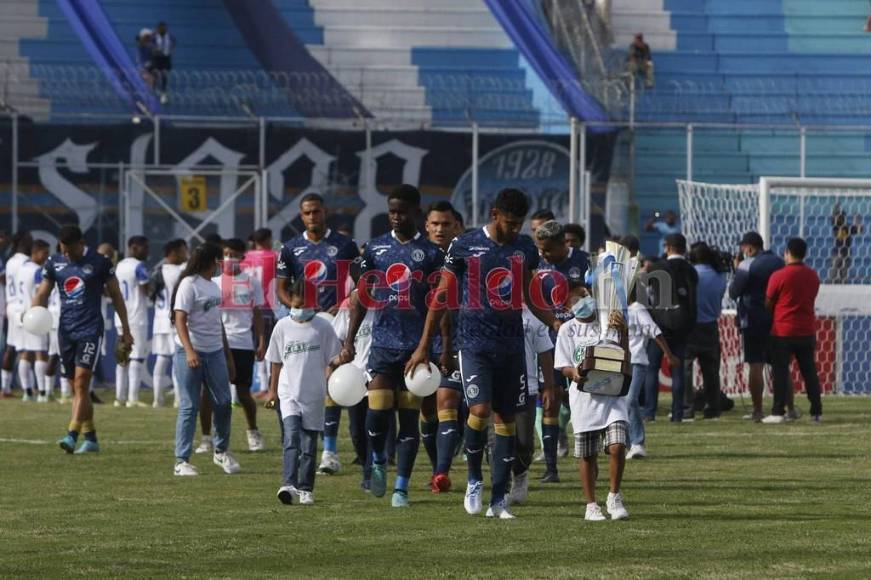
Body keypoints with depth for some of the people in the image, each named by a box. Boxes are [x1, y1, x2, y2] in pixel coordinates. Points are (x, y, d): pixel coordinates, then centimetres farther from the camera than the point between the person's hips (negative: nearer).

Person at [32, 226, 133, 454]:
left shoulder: (99, 263, -4)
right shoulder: (54, 263, 7)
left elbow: (116, 295, 3)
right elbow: (42, 293, 10)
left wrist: (125, 329, 5)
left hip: (90, 330, -5)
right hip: (66, 330, 5)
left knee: (81, 383, -15)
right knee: (77, 388, 7)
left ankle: (72, 435, -22)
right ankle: (90, 438, 15)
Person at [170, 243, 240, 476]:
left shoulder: (213, 286, 17)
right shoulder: (189, 284, -9)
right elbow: (180, 320, -17)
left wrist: (228, 356, 23)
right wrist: (189, 351, -30)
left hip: (214, 352, 7)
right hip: (191, 353, -7)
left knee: (223, 402, 6)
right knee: (189, 406, -4)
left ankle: (221, 451, 25)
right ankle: (182, 461, 1)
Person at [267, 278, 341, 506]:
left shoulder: (322, 327, 1)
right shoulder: (282, 327, 4)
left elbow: (331, 360, 5)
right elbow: (276, 362, 13)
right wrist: (272, 390, 14)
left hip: (314, 394, 0)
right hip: (289, 393, 0)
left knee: (309, 443, 6)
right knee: (292, 436, -17)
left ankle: (305, 489, 13)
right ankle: (289, 484, -25)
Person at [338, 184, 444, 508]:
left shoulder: (431, 253, 3)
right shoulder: (375, 248, 7)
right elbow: (363, 297, 10)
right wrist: (349, 341, 3)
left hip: (416, 347, -1)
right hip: (383, 343, 1)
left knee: (409, 417, 1)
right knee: (378, 410, -12)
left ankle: (401, 488, 7)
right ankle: (378, 461, 18)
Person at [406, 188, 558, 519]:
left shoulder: (525, 249, 7)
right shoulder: (465, 246, -4)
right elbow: (442, 297, 2)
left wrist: (556, 323, 1)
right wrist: (423, 347, 1)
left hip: (511, 345, 4)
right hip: (474, 343, -4)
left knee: (506, 419, 4)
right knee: (480, 410, -19)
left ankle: (498, 500, 9)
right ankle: (474, 480, 5)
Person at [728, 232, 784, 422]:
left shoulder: (746, 265, -10)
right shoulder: (779, 263, 8)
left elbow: (733, 292, -6)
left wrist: (736, 270, 5)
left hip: (753, 322, -5)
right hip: (778, 320, 5)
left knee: (755, 366, -3)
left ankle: (758, 411, -5)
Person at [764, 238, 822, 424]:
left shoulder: (779, 276, -11)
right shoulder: (813, 276, 5)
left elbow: (768, 304, -4)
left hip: (783, 331, -4)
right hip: (807, 330, 4)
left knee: (781, 372, 0)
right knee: (809, 372, 9)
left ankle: (778, 412, -4)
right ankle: (816, 412, 7)